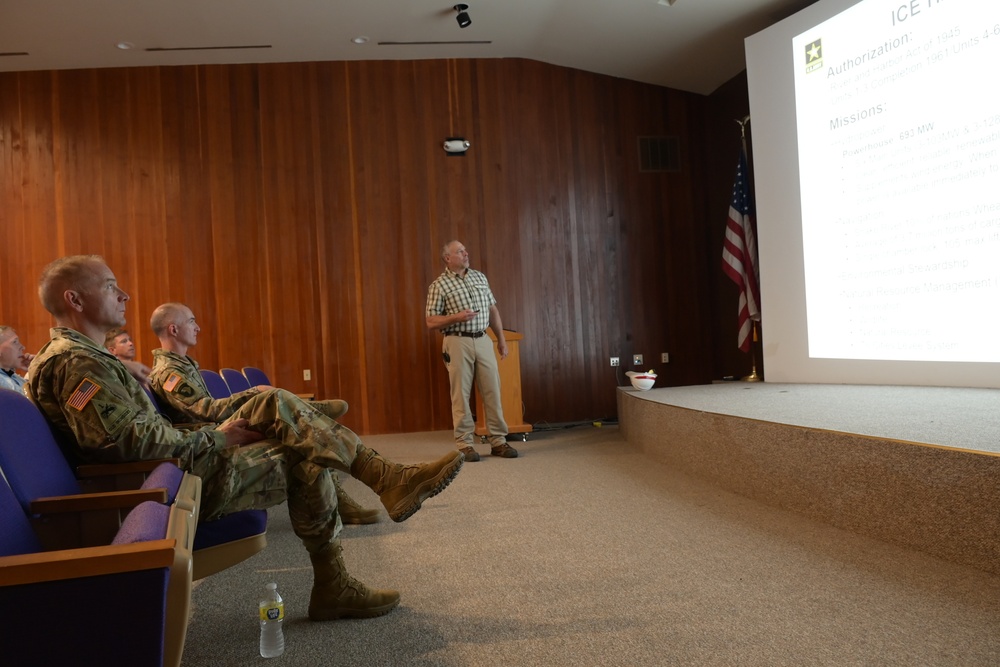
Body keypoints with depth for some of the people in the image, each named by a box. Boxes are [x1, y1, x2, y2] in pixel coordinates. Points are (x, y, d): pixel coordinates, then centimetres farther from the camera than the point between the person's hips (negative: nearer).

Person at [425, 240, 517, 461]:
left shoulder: (479, 277, 13)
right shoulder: (439, 285, -2)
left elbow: (493, 310, 17)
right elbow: (431, 322, -4)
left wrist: (501, 338, 12)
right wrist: (456, 317, -18)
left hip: (483, 340, 4)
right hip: (458, 343, -4)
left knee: (492, 391, 4)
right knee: (461, 394, 0)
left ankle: (498, 441, 12)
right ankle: (464, 444, 9)